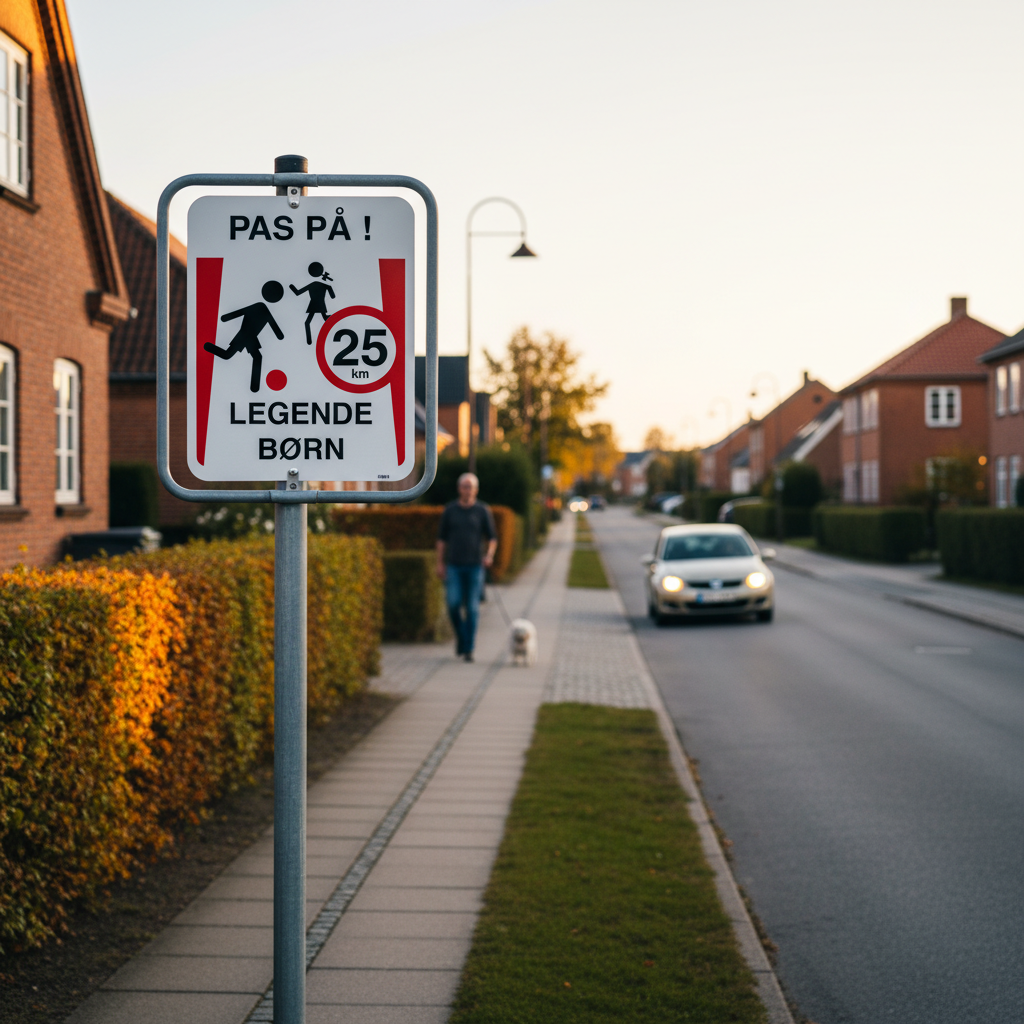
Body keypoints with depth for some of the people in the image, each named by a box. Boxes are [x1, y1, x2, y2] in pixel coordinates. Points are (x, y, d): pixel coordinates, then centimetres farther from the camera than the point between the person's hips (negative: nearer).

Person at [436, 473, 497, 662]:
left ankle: (469, 648, 4)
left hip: (475, 566, -1)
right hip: (454, 566, 1)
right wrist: (440, 563, 3)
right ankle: (461, 637, 15)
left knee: (472, 608, -2)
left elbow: (492, 538, 3)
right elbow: (442, 538, 9)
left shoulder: (483, 511, 2)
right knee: (453, 603, -10)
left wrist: (489, 555, -16)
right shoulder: (450, 510, 5)